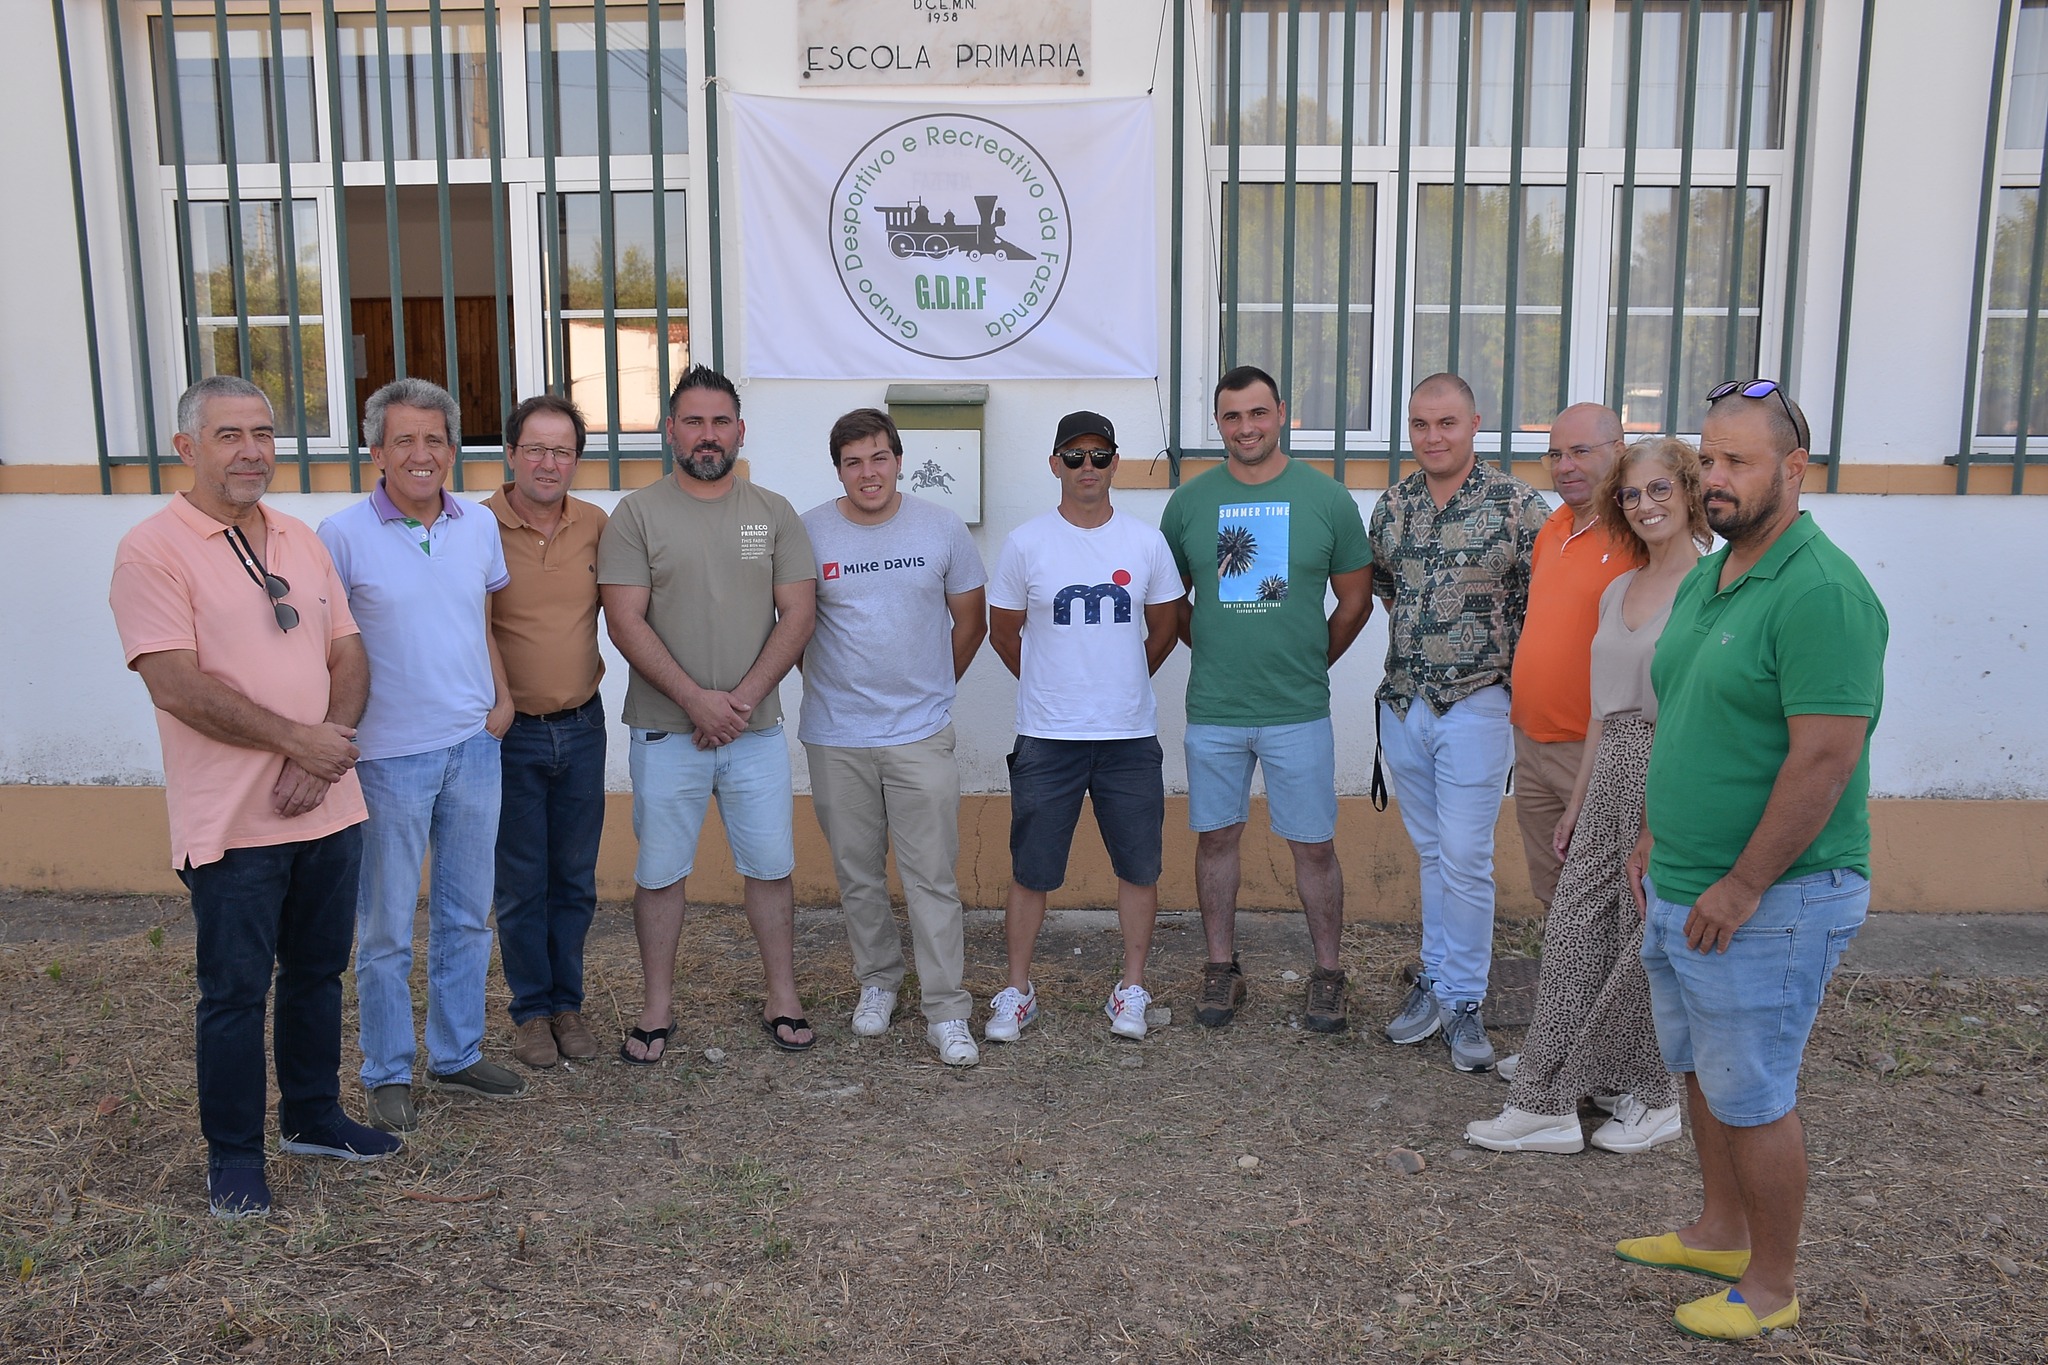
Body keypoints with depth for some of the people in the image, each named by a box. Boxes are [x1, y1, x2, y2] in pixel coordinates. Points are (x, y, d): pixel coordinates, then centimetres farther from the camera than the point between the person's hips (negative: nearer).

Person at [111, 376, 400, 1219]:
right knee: (236, 989, 5)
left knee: (318, 971, 17)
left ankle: (314, 1117, 34)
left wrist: (320, 754, -8)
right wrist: (298, 739, -15)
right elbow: (177, 685, -18)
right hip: (232, 823, -6)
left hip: (328, 804, 6)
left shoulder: (302, 543, 10)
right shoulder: (155, 550, -9)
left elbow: (348, 657, 8)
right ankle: (233, 1154, 21)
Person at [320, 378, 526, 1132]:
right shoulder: (344, 534, -10)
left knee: (466, 915, 15)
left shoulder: (480, 526, 3)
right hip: (390, 757, -4)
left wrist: (503, 698, 5)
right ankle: (388, 1075, 22)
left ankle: (457, 1054, 30)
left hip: (474, 747, 5)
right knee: (387, 928, 7)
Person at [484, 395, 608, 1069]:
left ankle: (568, 1002, 29)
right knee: (521, 884, 9)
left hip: (581, 727, 3)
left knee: (575, 879, 13)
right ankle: (531, 1009, 25)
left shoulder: (597, 526, 1)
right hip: (511, 733, -3)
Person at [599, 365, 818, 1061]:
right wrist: (697, 699, -15)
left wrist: (741, 699, -11)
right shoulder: (638, 514, 0)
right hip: (665, 732, -1)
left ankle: (783, 1000, 21)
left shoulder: (773, 512, 6)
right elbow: (626, 622, -7)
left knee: (771, 866, 8)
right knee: (659, 872, 7)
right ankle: (658, 1006, 22)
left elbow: (797, 614, -1)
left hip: (757, 729, 2)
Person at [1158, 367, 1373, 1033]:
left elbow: (1356, 600, 6)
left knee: (1313, 845, 5)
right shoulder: (1188, 502, 2)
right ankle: (1222, 968, 26)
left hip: (1299, 710, -1)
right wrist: (1215, 654, 9)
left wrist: (1309, 664, 8)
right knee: (1216, 836, 11)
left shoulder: (1327, 498, -2)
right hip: (1213, 709, 2)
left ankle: (1327, 974, 21)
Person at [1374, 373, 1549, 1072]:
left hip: (1475, 706, -5)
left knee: (1465, 858, -1)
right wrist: (1422, 637, 11)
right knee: (1431, 852, 15)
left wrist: (1513, 678, -5)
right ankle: (1436, 978, 27)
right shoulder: (1393, 504, 6)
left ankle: (1462, 999, 13)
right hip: (1401, 703, 5)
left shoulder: (1517, 505, -9)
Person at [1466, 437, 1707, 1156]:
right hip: (1610, 774, 7)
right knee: (1573, 930, 7)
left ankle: (1652, 1097, 23)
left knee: (1650, 943, 4)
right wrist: (1578, 801, 18)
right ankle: (1549, 1105, 16)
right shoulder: (1617, 592, 14)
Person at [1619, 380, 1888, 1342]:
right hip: (1681, 891, 9)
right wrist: (1652, 837, 16)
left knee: (1753, 1097, 4)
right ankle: (1721, 1234, 41)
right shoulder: (1705, 579, 9)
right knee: (1700, 1071, 22)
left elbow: (1825, 758, -25)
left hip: (1769, 903, -9)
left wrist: (1739, 889, -21)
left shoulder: (1821, 593, -21)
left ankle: (1771, 1289, 23)